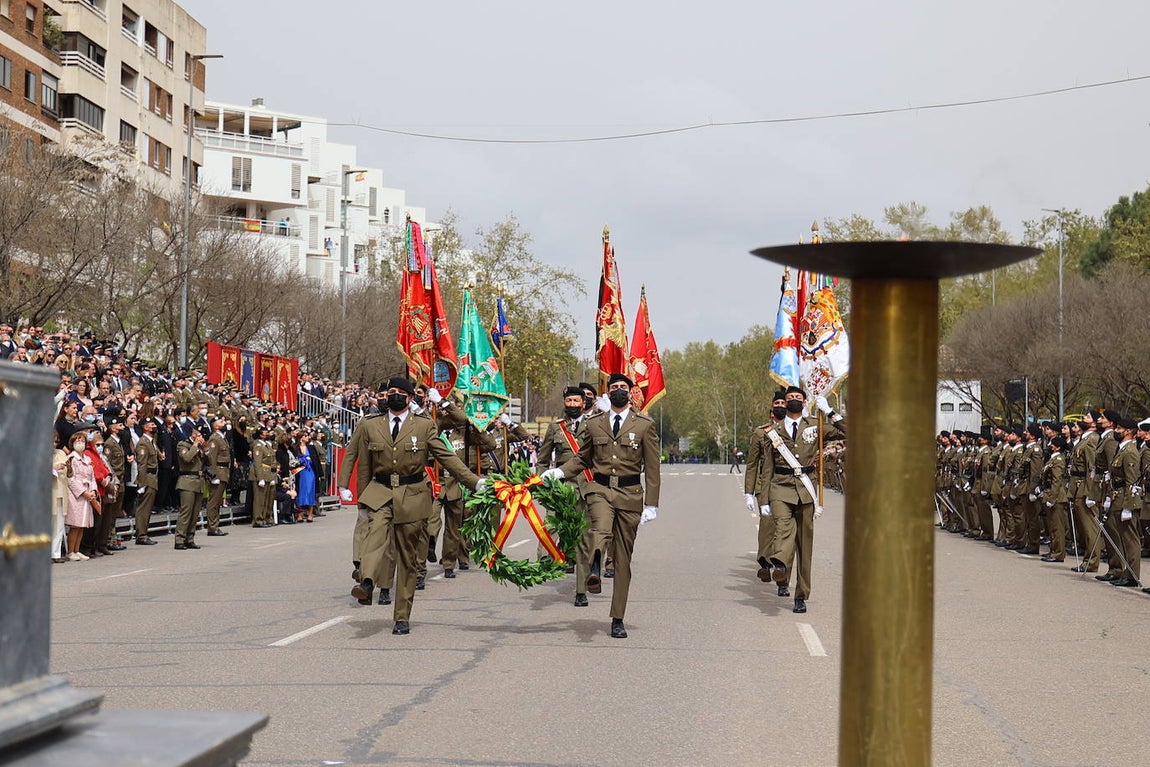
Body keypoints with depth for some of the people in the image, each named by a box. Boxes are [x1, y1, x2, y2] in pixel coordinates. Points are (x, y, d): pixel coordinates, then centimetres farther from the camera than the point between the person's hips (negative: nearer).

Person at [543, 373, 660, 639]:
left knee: (623, 557, 3)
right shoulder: (593, 425, 11)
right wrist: (559, 472, 3)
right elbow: (582, 458, 22)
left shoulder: (645, 425, 5)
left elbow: (652, 468, 4)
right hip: (600, 489, 1)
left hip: (630, 493, -1)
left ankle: (618, 619, 8)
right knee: (601, 528, -35)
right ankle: (594, 570, -53)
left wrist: (651, 505, -2)